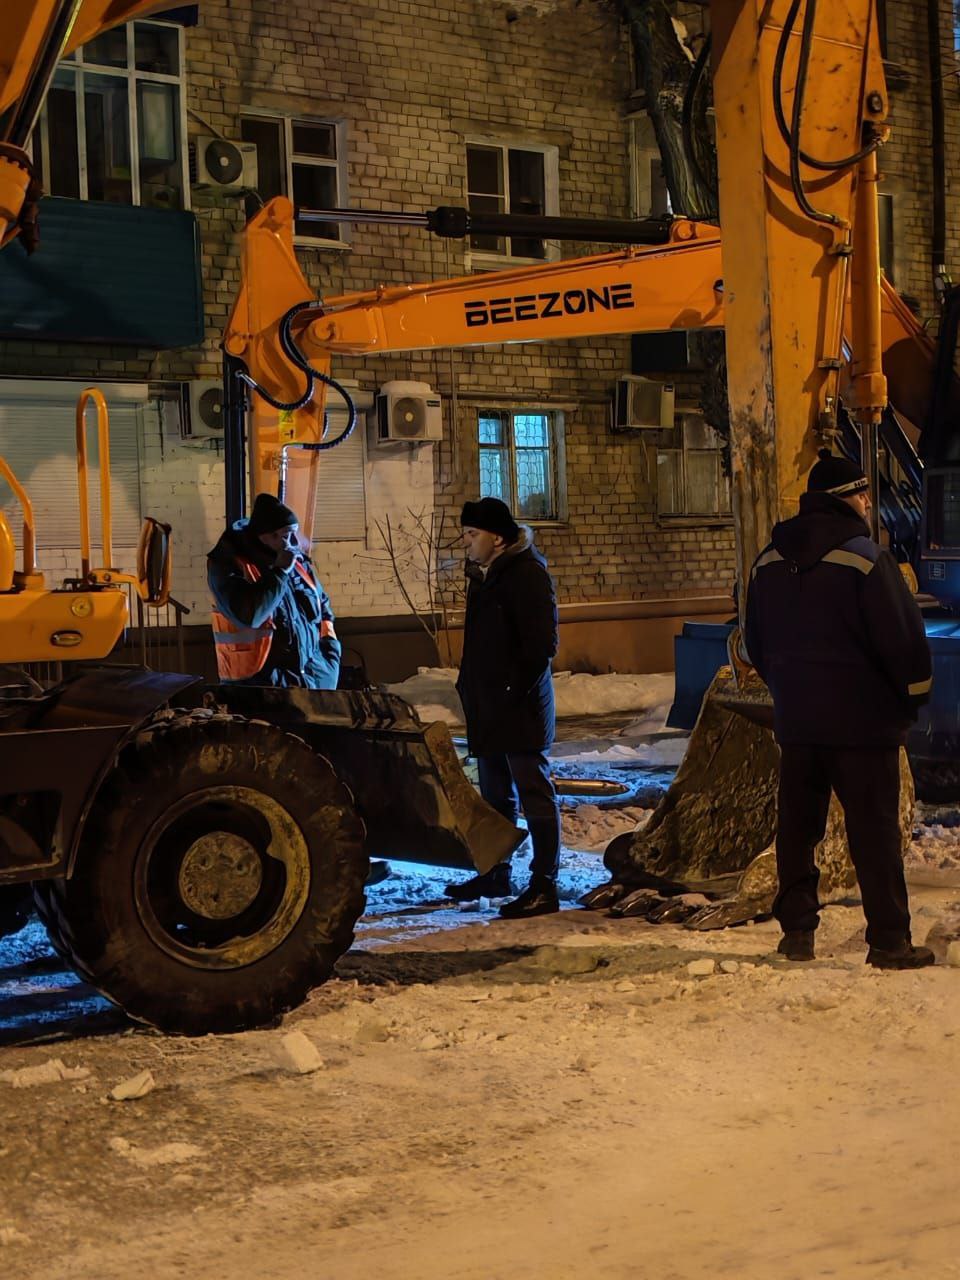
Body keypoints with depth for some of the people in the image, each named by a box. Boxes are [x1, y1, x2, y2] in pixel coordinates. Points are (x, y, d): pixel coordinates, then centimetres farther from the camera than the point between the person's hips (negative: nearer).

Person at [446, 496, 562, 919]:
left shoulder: (527, 572, -14)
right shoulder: (482, 574, 15)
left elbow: (542, 642, -19)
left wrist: (516, 688, -20)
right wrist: (469, 684, 15)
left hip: (520, 706, -10)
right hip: (486, 705, 10)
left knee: (534, 792, -6)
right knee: (495, 794, 18)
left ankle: (544, 886, -3)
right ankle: (495, 873, 30)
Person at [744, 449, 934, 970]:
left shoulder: (769, 561, 7)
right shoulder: (865, 559, -14)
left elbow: (755, 639, 15)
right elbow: (902, 636, -14)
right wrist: (914, 695, 2)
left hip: (795, 718, 6)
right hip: (863, 717, -6)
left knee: (797, 826, 13)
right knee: (874, 830, 0)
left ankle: (797, 930, 17)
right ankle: (889, 941, 3)